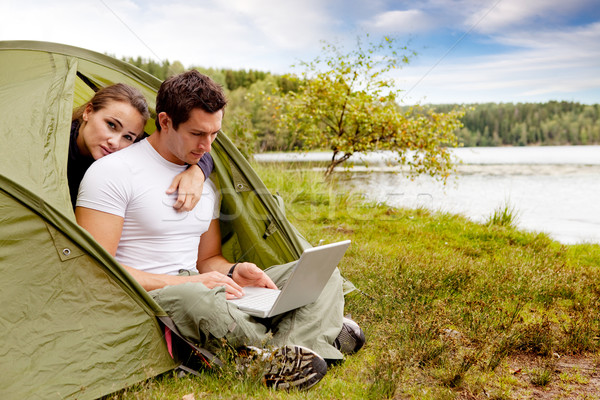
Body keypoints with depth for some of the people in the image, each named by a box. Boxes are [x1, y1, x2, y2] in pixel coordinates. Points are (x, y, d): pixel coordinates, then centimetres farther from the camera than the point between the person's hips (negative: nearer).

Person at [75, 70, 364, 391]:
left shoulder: (206, 181, 13)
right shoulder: (112, 172, -9)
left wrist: (233, 272, -5)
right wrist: (186, 282, -20)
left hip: (206, 293, 7)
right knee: (195, 299, -45)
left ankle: (284, 359, -33)